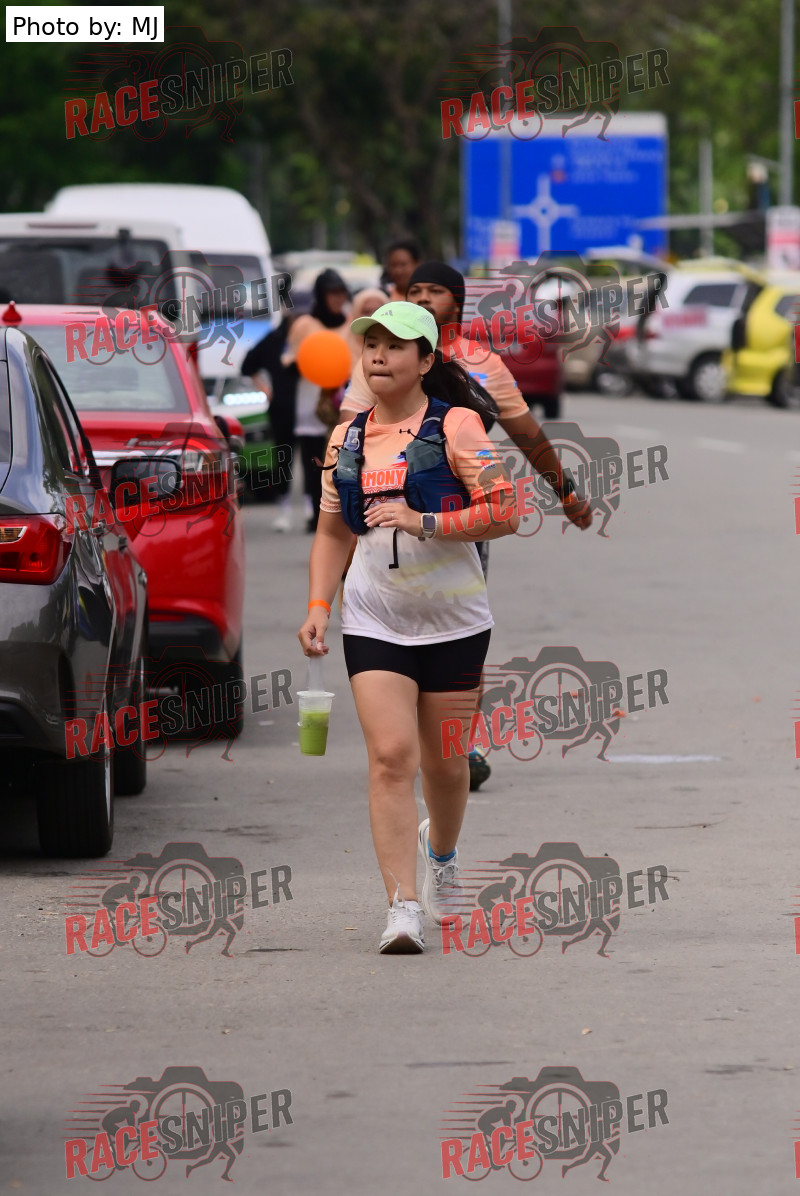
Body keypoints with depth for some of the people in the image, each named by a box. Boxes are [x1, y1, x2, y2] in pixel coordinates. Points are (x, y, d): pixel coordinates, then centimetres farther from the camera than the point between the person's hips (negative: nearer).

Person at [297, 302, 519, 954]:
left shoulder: (455, 425, -6)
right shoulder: (346, 438, 9)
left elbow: (505, 512, -13)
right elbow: (333, 533, 18)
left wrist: (425, 522, -22)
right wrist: (318, 605, 4)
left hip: (455, 622, -2)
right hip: (374, 623, 2)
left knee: (443, 762, 10)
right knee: (391, 756, -13)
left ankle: (440, 850, 44)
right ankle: (403, 908, -17)